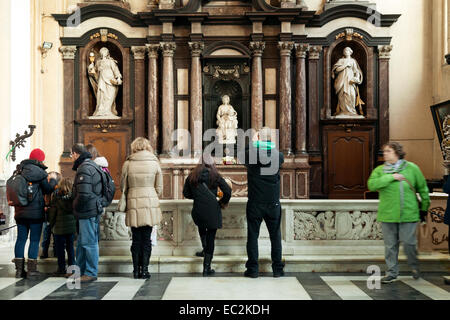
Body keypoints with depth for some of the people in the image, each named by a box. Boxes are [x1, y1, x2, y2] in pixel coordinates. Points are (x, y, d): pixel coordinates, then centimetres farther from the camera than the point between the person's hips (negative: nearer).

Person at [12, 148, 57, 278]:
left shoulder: (19, 171, 9)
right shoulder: (39, 172, -10)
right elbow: (48, 189, -2)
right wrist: (53, 179, 16)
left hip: (19, 211, 6)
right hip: (35, 212, -6)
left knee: (21, 239, 10)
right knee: (34, 240, 1)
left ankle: (19, 269, 14)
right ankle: (31, 270, 3)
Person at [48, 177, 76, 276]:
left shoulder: (56, 196, -10)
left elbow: (52, 211, -5)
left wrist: (51, 224, 6)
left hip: (59, 227, -3)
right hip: (72, 226, 3)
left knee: (60, 248, 5)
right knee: (70, 247, 12)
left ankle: (61, 269, 9)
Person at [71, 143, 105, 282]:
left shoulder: (85, 168, -15)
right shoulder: (92, 165, 17)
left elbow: (84, 194, -23)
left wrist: (75, 207, -6)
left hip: (88, 212, -11)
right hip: (93, 210, 11)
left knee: (89, 242, -4)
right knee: (81, 242, 18)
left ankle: (91, 273, 3)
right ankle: (80, 270, 28)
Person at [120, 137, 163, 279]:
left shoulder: (128, 163, 0)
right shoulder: (154, 163, 2)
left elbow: (123, 186, 7)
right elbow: (159, 188, 6)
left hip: (133, 204, 0)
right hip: (150, 204, 0)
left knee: (136, 239, 8)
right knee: (147, 239, 6)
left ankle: (136, 270, 12)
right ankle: (144, 270, 8)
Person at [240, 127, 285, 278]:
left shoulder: (251, 154, -8)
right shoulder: (278, 155, -4)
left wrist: (252, 143, 21)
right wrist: (270, 145, 24)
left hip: (254, 204, -1)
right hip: (273, 203, 1)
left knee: (252, 236, 6)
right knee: (275, 236, 10)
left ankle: (252, 269, 9)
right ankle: (277, 269, 15)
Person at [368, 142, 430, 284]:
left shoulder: (412, 168, 3)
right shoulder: (380, 170, 5)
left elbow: (423, 189, 12)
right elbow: (372, 184, -13)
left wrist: (424, 208, 14)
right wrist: (391, 177, -17)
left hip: (408, 214, -1)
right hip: (387, 215, 2)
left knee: (409, 243, 1)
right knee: (390, 245, 6)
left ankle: (414, 266, 29)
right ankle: (392, 273, 19)